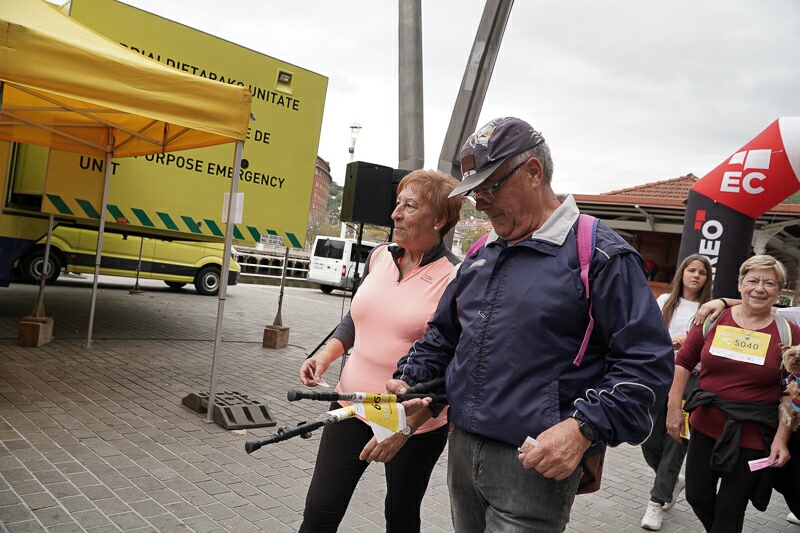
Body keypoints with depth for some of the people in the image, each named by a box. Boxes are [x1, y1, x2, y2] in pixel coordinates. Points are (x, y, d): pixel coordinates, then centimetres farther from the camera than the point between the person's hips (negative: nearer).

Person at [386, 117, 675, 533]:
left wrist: (584, 429, -23)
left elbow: (648, 362, -14)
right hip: (461, 450, 7)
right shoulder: (480, 256, 12)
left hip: (537, 465, -7)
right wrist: (409, 379, 6)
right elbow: (444, 333, 22)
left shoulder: (600, 256, -10)